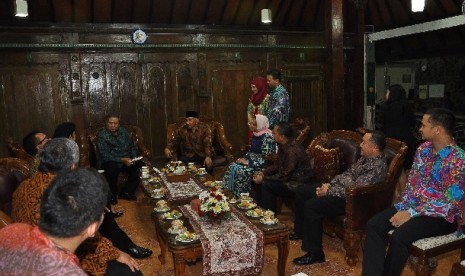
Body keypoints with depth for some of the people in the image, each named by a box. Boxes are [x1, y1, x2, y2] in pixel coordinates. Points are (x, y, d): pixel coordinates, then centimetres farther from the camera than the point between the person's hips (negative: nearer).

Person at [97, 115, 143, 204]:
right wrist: (122, 160, -29)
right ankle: (112, 195, -12)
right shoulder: (102, 135, -11)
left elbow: (132, 146, 12)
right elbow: (105, 155, -19)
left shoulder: (123, 131, 5)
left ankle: (126, 192, -4)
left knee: (139, 165, -21)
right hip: (110, 161, -4)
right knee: (111, 167, -37)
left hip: (126, 160, 5)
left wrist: (134, 157, -9)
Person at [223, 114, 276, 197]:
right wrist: (245, 158, 0)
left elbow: (265, 158, -23)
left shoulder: (267, 137, -20)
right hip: (252, 159, 9)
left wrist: (248, 162, -20)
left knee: (241, 171, -26)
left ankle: (240, 196, -10)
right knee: (232, 166, -10)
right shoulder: (256, 134, 7)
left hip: (262, 165, -9)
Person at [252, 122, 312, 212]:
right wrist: (263, 173, -1)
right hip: (288, 177, 10)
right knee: (260, 180, 3)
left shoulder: (292, 151, -29)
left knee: (267, 185, -22)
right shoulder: (283, 145, 1)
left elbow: (284, 176, -24)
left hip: (298, 184, -10)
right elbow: (277, 165, 13)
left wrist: (263, 179, -17)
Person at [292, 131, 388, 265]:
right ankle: (300, 231, 25)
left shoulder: (377, 167, -23)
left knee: (311, 205, -28)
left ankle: (315, 253, -15)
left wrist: (329, 191, -18)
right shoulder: (366, 157, 7)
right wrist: (329, 184, 3)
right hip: (341, 189, 10)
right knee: (301, 191, 8)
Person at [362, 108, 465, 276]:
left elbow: (450, 203, -21)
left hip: (442, 216, -7)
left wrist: (411, 213, -21)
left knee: (400, 236, -31)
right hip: (413, 206, 7)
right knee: (373, 225, -14)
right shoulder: (424, 149, 5)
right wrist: (404, 207, -3)